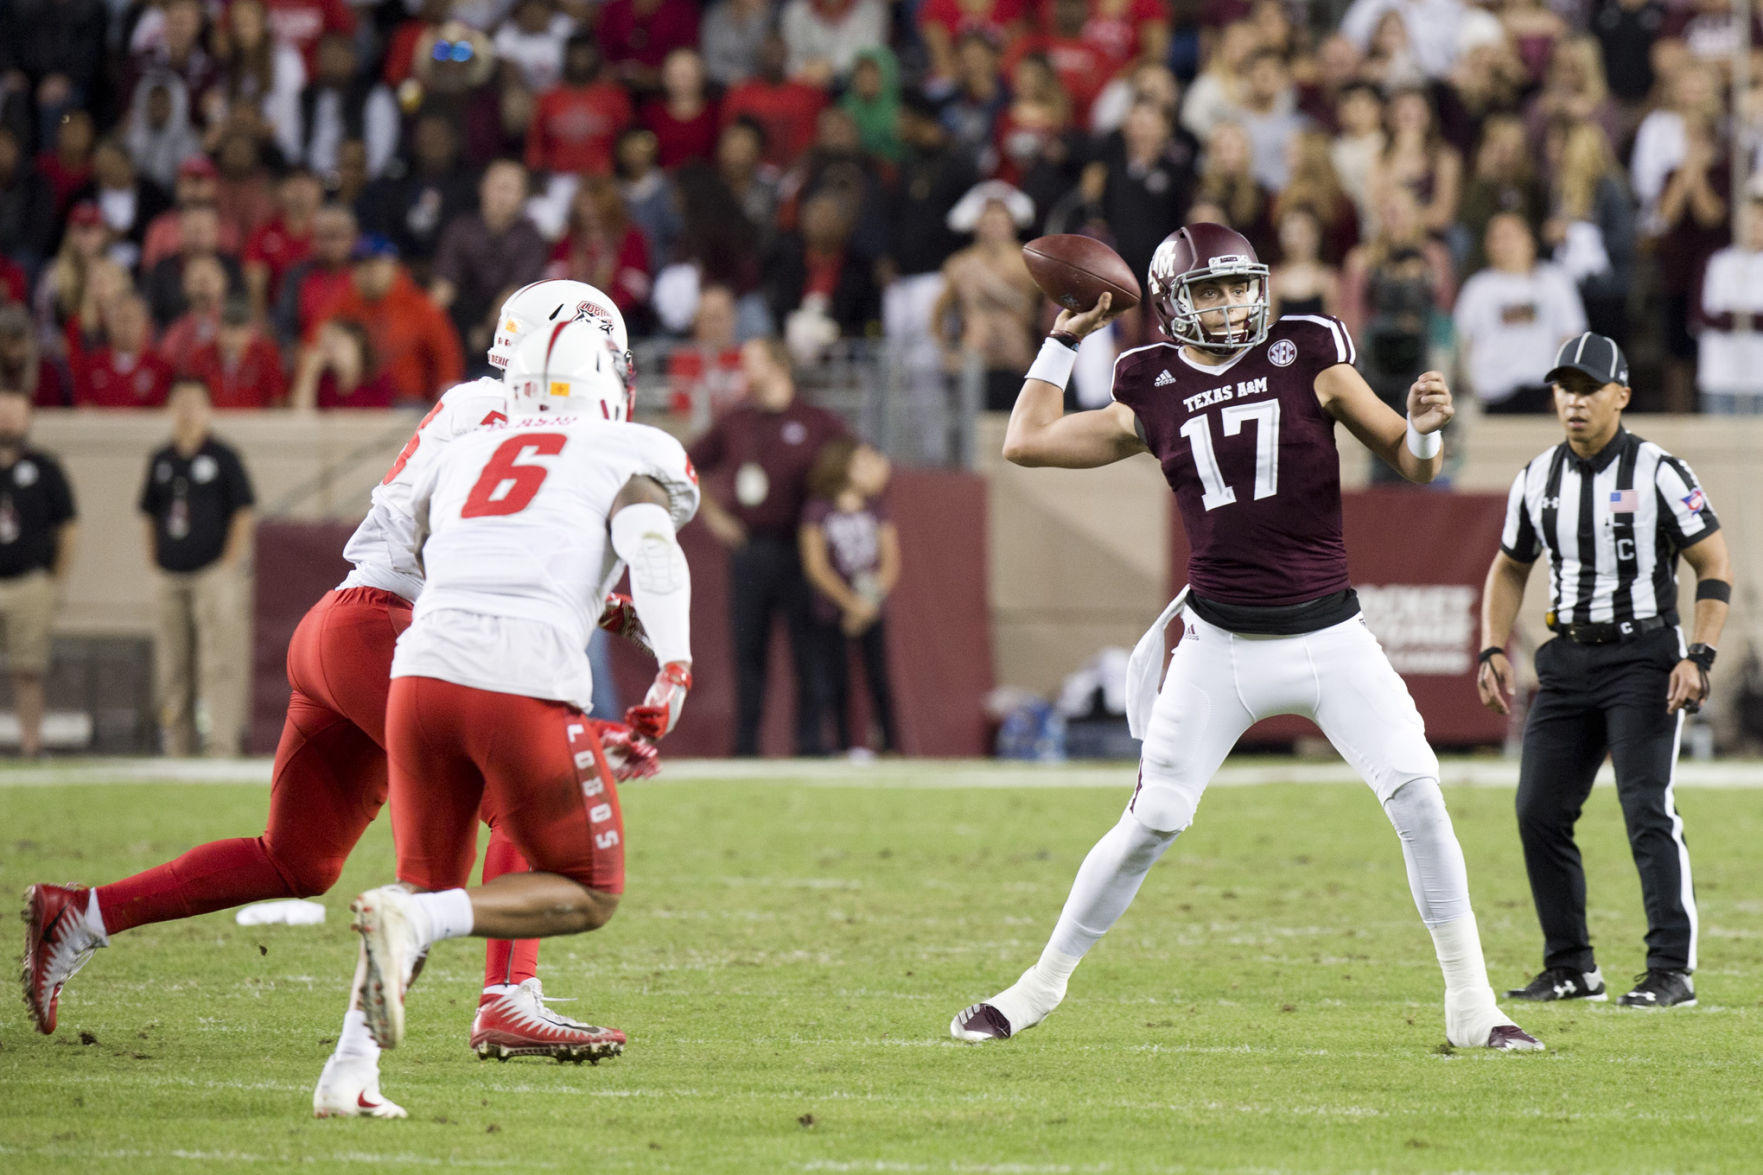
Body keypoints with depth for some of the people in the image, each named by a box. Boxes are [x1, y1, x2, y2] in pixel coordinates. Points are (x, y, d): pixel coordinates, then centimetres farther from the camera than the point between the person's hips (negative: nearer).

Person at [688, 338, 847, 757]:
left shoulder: (819, 424, 3)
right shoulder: (734, 423, 14)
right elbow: (689, 466, 23)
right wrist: (711, 514, 13)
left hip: (799, 548, -3)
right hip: (748, 547, 3)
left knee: (807, 647, -5)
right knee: (747, 647, 3)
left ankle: (810, 739, -1)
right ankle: (745, 742, 6)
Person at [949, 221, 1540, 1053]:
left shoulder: (1307, 360, 1)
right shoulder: (1154, 394, 6)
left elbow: (1415, 466, 3)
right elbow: (1027, 442, 15)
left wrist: (1425, 427, -20)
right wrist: (1063, 340, 16)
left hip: (1328, 634, 0)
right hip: (1221, 642, 0)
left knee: (1416, 793, -12)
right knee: (1153, 821, 0)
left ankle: (1471, 1006, -6)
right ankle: (1042, 985, 15)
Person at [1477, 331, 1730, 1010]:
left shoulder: (1657, 473, -9)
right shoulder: (1537, 480, 7)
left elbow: (1714, 566, -8)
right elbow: (1510, 567, 20)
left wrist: (1698, 656, -18)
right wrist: (1494, 650, 7)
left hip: (1645, 656, -6)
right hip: (1568, 661, 6)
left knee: (1648, 812, -15)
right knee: (1539, 812, 1)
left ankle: (1672, 971, -12)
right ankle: (1571, 969, 12)